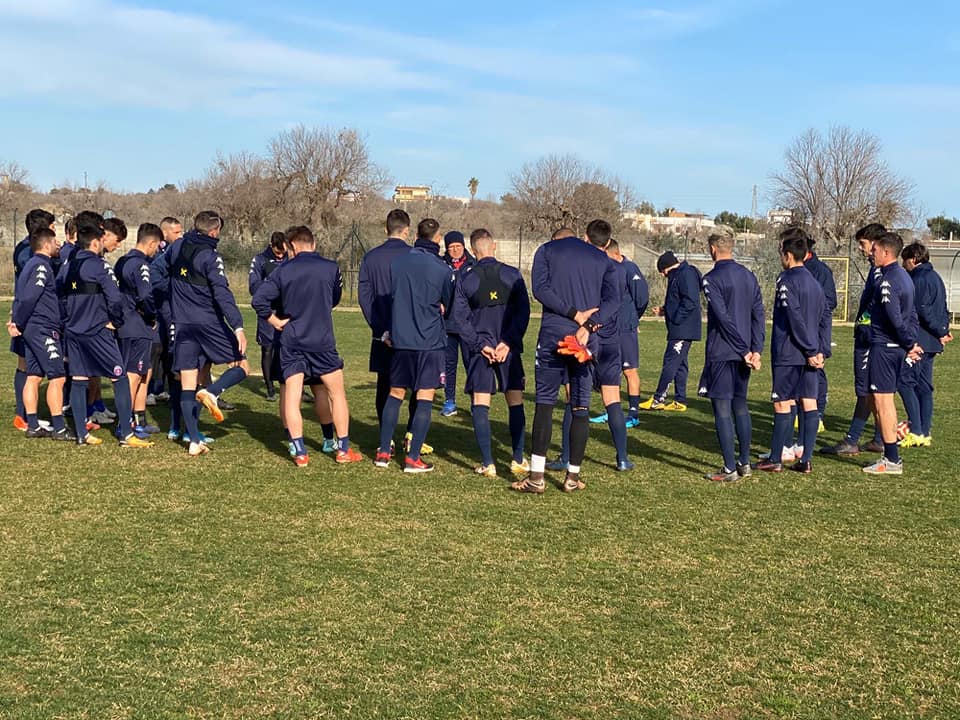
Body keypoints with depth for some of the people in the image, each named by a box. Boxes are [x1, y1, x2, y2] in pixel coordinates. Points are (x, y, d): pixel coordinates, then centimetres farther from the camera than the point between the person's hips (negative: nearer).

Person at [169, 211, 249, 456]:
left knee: (187, 386, 5)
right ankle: (212, 393, -19)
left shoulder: (178, 248, 8)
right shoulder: (210, 256, -11)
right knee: (240, 367, 7)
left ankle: (194, 441, 2)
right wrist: (238, 327, -25)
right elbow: (222, 294, -20)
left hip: (182, 324, 6)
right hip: (209, 323, -6)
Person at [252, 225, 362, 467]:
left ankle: (299, 453, 0)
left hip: (291, 341, 0)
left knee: (292, 397, 4)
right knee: (337, 393, 12)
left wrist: (273, 320, 4)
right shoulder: (331, 268, -2)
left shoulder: (283, 270, -2)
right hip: (322, 341, 0)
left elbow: (259, 298, -9)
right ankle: (343, 449, 13)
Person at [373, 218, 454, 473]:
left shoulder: (397, 261, 1)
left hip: (400, 339, 4)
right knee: (424, 398, 1)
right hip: (431, 341, -4)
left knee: (395, 394, 13)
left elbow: (390, 296, 12)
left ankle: (383, 452, 15)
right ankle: (413, 458, -1)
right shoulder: (442, 269, -9)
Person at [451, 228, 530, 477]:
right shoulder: (512, 275, 0)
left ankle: (487, 463, -3)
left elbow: (459, 316, -3)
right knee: (515, 402, 9)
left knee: (480, 405, 2)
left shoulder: (464, 277, 1)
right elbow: (523, 310, -6)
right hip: (509, 348, 0)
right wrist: (509, 342, -9)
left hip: (479, 348, 0)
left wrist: (479, 345, -5)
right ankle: (518, 460, 8)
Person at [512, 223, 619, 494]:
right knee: (580, 407, 7)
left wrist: (575, 314, -9)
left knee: (544, 403, 2)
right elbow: (613, 299, 1)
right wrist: (589, 326, -11)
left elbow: (541, 289, -6)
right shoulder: (602, 258, 16)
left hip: (552, 334, -2)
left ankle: (536, 476, -2)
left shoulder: (546, 250, 10)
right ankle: (573, 477, 10)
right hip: (586, 339, 2)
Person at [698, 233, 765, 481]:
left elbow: (723, 318, -17)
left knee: (722, 409, -3)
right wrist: (755, 350, 2)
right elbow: (758, 314, 6)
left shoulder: (712, 279, -10)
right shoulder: (749, 276, 11)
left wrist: (744, 351, -14)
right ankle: (744, 463, 20)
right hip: (743, 353, 7)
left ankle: (730, 468, -3)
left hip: (721, 353, -7)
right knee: (741, 406, 16)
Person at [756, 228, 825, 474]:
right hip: (810, 354, 8)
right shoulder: (814, 281, 14)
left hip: (788, 354, -8)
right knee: (809, 404, 5)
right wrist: (817, 351, 11)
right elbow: (820, 318, 14)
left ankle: (775, 460, 4)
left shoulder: (786, 280, -11)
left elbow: (794, 319, -18)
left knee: (783, 405, -2)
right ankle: (806, 460, 7)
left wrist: (811, 351, -13)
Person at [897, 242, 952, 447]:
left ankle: (916, 432, -12)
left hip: (919, 341, -10)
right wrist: (943, 330, 10)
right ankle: (925, 433, 12)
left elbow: (923, 311, -19)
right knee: (924, 386, 11)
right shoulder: (935, 278, 19)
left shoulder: (919, 279, -12)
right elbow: (943, 310, 20)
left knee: (905, 382, -8)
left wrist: (940, 332, -11)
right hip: (931, 343, 10)